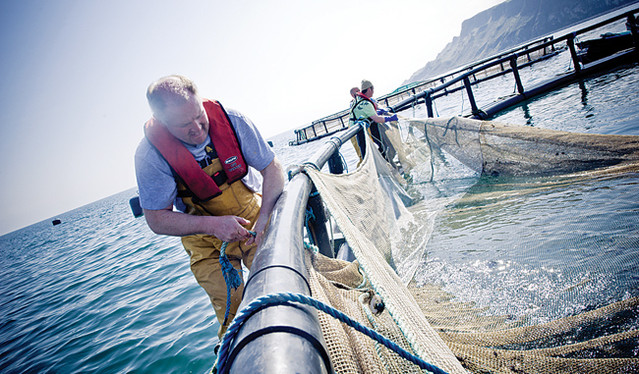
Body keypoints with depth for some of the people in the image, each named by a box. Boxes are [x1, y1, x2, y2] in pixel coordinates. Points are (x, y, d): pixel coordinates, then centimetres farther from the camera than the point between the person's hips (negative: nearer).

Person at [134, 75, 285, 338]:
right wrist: (212, 225, -31)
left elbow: (272, 168, -11)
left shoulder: (230, 121, -19)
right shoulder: (150, 154, -21)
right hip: (206, 241, -1)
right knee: (231, 310, -7)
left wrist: (264, 217, -26)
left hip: (253, 217, 1)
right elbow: (157, 220, -16)